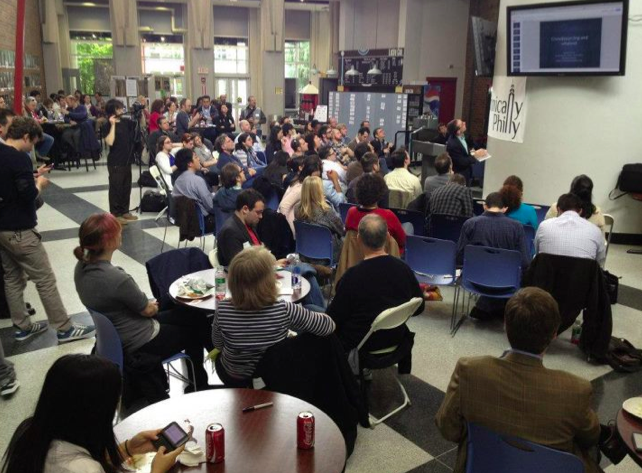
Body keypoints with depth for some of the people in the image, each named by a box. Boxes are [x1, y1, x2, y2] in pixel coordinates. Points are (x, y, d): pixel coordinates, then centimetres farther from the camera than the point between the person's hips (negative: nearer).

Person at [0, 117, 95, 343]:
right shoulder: (19, 158, -19)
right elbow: (28, 194, -23)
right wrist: (40, 184, -4)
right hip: (19, 230, -9)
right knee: (45, 279, -2)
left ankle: (22, 326, 24)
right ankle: (64, 329, 4)